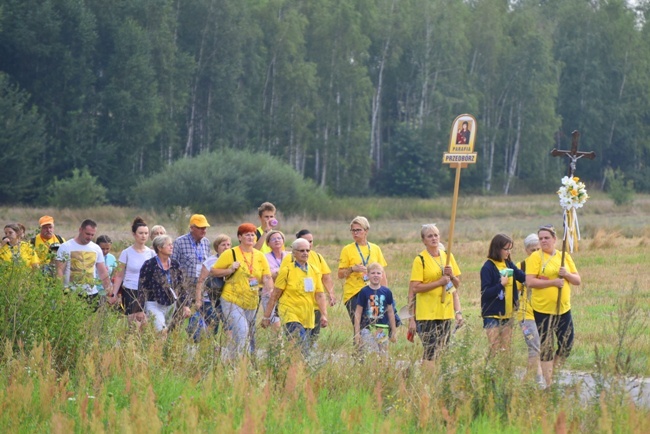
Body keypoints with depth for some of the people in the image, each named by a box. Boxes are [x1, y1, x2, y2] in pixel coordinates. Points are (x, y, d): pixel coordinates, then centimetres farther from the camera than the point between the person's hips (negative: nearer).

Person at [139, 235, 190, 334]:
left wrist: (186, 305, 6)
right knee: (161, 333, -19)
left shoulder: (175, 265, 7)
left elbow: (182, 286, 13)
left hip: (172, 305, 5)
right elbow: (142, 288, -7)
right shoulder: (149, 265, -8)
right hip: (154, 306, -5)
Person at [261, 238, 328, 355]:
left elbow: (320, 295, 7)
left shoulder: (314, 271, 9)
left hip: (307, 317, 5)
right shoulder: (287, 271, -4)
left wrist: (324, 315, -6)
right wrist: (266, 317, 1)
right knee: (300, 347, -22)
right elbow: (275, 296, -1)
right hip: (291, 314, -5)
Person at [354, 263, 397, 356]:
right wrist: (357, 332, -3)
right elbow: (358, 313, 0)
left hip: (383, 330, 3)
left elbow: (390, 312, 13)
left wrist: (394, 331, 15)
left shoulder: (386, 292, 6)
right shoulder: (364, 292, -2)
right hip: (367, 329, -3)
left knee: (383, 355, 3)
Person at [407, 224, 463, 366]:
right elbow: (415, 288, -14)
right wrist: (439, 282, -17)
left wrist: (451, 276, -4)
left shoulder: (448, 257, 12)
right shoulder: (420, 260, -6)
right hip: (427, 314, -6)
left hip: (446, 312, 6)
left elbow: (457, 285, 17)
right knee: (430, 353, -12)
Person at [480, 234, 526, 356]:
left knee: (506, 349, 10)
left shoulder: (509, 264, 8)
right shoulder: (488, 268, -11)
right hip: (493, 315, -6)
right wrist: (501, 284, -23)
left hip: (507, 314, 6)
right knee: (494, 349, -5)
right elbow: (485, 292, -16)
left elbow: (524, 277, 0)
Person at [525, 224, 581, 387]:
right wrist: (553, 282, -20)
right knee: (546, 347, 1)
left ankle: (552, 373, 26)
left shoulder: (565, 257, 10)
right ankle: (548, 382, 8)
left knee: (567, 345, 6)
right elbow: (529, 282, -15)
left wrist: (567, 274, -11)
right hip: (543, 310, -5)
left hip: (564, 309, 5)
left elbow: (578, 280, 10)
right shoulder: (535, 257, -5)